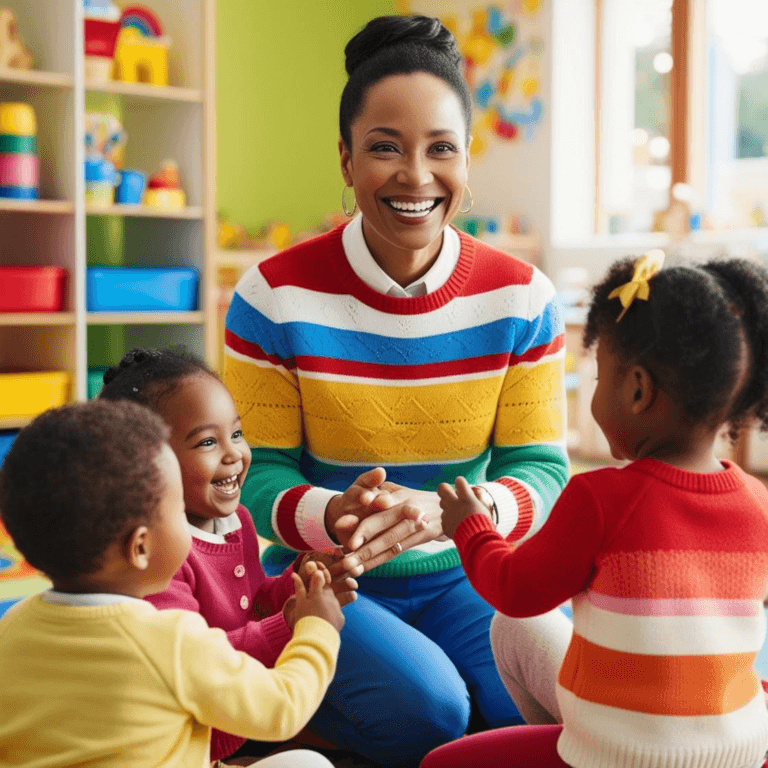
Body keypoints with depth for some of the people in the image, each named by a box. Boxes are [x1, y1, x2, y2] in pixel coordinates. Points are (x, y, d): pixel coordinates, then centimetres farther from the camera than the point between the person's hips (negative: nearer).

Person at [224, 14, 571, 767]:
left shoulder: (521, 297, -5)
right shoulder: (275, 295, -11)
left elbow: (541, 472, -5)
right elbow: (256, 477, -8)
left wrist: (445, 512, -28)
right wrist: (333, 516, -32)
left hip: (466, 575, 3)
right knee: (426, 707, -28)